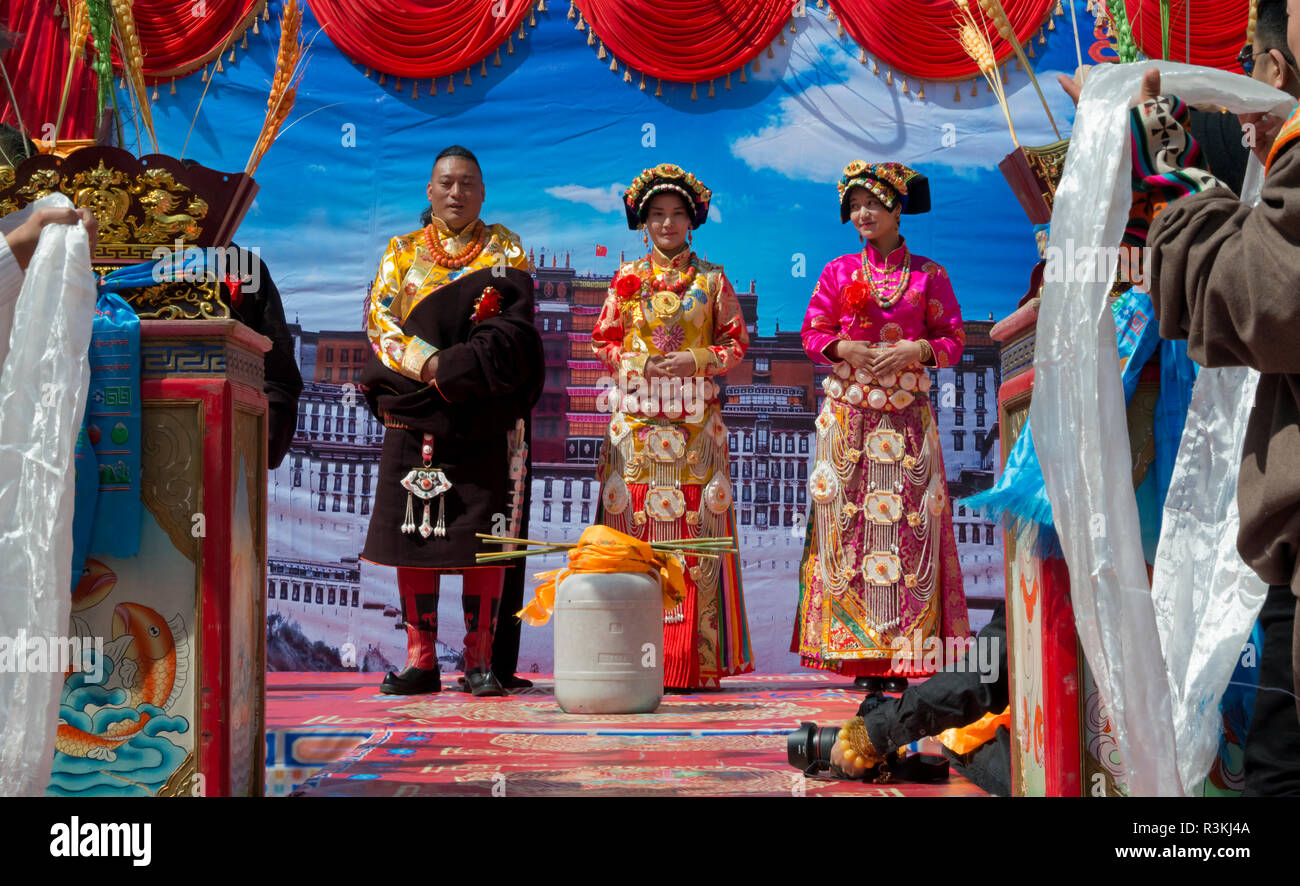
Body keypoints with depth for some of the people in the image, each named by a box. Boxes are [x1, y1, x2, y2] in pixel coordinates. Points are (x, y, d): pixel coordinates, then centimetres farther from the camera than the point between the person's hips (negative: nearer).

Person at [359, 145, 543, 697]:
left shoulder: (505, 249, 12)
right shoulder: (402, 252, 17)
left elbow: (514, 327, -2)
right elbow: (379, 320, 3)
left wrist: (453, 367, -16)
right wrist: (430, 364, -13)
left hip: (483, 420, -1)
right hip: (413, 412, 2)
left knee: (483, 533, -6)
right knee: (412, 530, -3)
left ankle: (480, 660, -2)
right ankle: (421, 659, 2)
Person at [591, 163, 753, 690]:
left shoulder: (712, 279, 9)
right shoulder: (627, 278, 12)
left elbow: (737, 343, 8)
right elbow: (603, 342, 12)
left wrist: (697, 360, -9)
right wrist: (638, 363, -6)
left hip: (695, 423, -1)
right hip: (636, 418, 1)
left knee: (696, 530, -5)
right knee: (635, 526, -5)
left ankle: (696, 661, -2)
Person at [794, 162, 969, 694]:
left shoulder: (928, 275, 8)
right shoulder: (838, 272, 10)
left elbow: (953, 340, 7)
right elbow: (813, 334, 9)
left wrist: (917, 350, -11)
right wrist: (844, 349, -10)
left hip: (907, 416, 0)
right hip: (848, 417, 1)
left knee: (907, 524, -5)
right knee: (850, 522, -4)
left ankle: (902, 655, -2)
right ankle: (859, 653, 0)